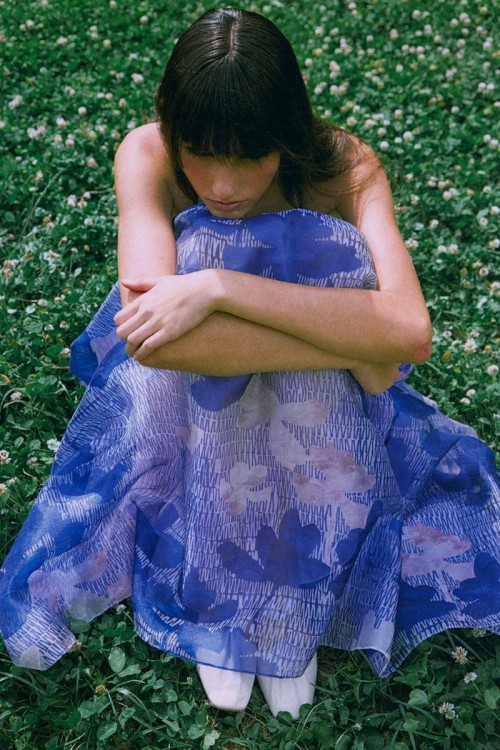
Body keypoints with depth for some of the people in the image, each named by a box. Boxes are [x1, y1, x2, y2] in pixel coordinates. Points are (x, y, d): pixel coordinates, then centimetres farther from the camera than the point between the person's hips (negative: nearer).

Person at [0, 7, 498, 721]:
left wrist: (217, 287, -46)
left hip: (312, 404, 1)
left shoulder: (346, 168, -24)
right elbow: (151, 333, -40)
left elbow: (410, 332, -41)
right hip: (178, 395, 0)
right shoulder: (147, 155, -24)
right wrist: (350, 348, -39)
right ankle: (216, 602, -9)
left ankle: (288, 605, -11)